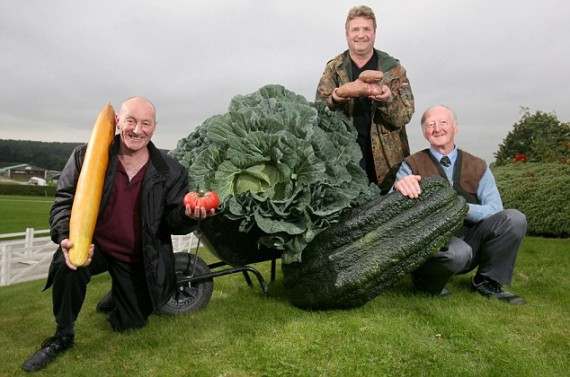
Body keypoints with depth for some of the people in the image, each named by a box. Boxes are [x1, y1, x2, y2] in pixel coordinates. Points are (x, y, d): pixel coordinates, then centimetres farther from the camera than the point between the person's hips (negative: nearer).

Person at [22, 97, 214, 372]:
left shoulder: (170, 172, -11)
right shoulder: (87, 156, -12)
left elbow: (175, 222, -10)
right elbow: (65, 200, -9)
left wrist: (187, 215, -35)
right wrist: (66, 236, -27)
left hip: (139, 259, 1)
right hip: (93, 244, 0)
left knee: (130, 324, 9)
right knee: (67, 265, -34)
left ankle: (119, 293, 48)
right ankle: (62, 336, -4)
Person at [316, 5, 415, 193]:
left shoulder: (393, 67, 0)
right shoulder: (333, 68, 2)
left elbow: (405, 114, -5)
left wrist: (387, 99, -25)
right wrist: (339, 95, -26)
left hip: (386, 158, 0)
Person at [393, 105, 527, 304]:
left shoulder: (478, 166, 8)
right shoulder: (412, 165, 0)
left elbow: (495, 210, -2)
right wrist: (399, 186, -36)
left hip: (470, 241, 4)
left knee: (514, 218, -18)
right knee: (458, 251, -36)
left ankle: (487, 282, 2)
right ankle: (425, 280, -2)